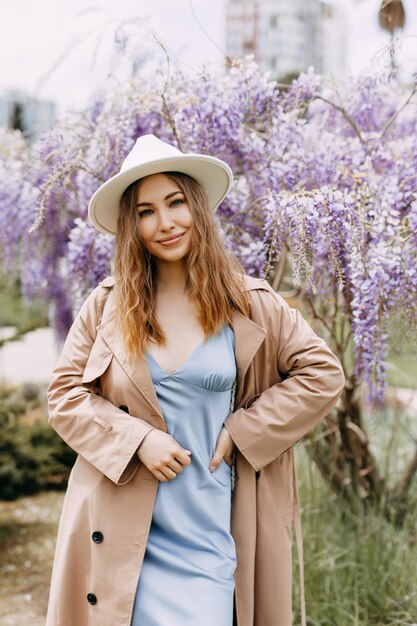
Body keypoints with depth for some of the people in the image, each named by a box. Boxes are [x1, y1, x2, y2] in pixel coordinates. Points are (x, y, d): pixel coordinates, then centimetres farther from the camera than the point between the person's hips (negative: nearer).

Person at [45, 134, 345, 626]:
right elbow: (65, 393, 3)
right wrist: (137, 439, -12)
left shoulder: (249, 304, 1)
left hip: (207, 532, 0)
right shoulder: (108, 304, 2)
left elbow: (322, 374, 4)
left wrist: (242, 431, -4)